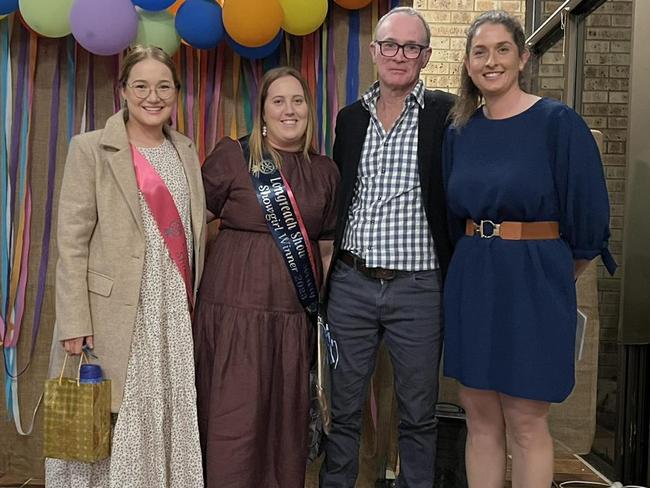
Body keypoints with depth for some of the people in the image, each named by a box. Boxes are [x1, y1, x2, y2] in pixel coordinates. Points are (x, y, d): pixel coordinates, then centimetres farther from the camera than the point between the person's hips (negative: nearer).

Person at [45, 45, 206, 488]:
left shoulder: (185, 150, 12)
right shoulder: (91, 149, -3)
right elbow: (73, 241, -7)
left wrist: (193, 302, 9)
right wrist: (75, 325, -12)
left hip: (176, 312, 4)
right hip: (115, 311, -4)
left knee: (169, 423, 10)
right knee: (112, 429, 4)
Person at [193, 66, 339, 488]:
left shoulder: (325, 171, 10)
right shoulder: (232, 156, -1)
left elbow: (327, 248, 14)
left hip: (296, 316, 3)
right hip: (235, 310, -3)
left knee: (288, 420, 12)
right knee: (233, 422, 3)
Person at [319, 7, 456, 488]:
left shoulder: (447, 114, -3)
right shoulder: (349, 118, 9)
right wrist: (331, 274, 12)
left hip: (418, 287, -3)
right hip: (350, 284, 3)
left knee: (418, 415, 12)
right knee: (342, 409, 15)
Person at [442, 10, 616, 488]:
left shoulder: (558, 122, -7)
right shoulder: (459, 132, 7)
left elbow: (588, 216, -5)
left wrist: (551, 274, 6)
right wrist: (479, 264, 14)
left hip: (533, 287, -4)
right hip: (471, 285, 5)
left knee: (525, 422, 5)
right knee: (480, 419, 12)